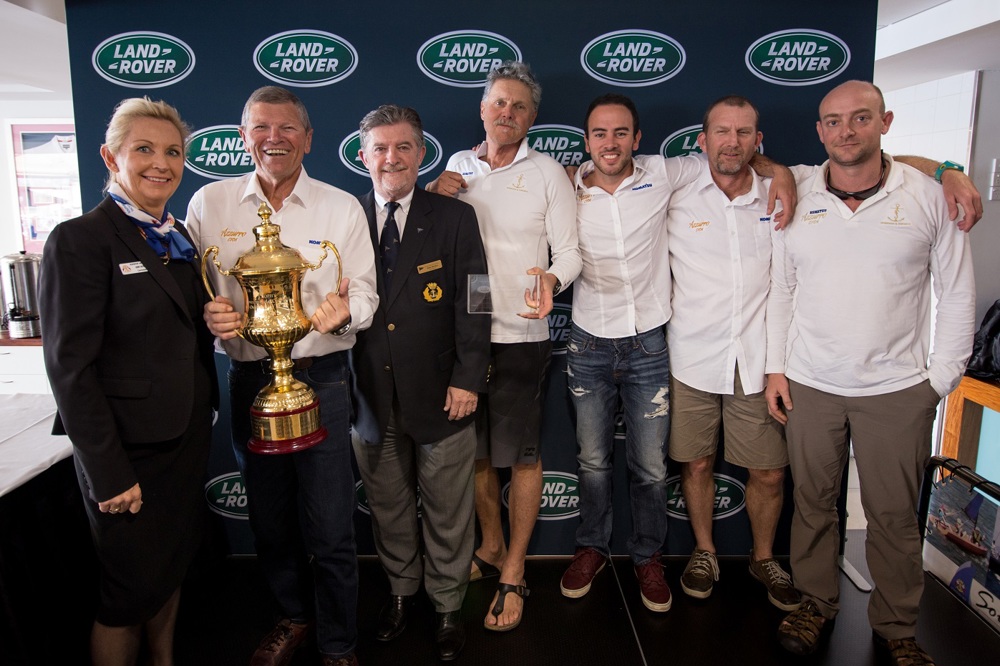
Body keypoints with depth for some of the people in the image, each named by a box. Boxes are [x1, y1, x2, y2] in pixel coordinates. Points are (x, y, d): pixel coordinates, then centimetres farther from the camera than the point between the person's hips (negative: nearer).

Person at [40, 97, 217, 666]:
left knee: (173, 568, 21)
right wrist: (109, 473, -18)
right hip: (128, 450, -7)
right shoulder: (80, 239, -14)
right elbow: (70, 366, -17)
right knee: (132, 590, 8)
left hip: (187, 441, 7)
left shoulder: (179, 238, 9)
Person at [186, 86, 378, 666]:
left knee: (331, 532, 3)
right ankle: (295, 616, 44)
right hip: (250, 381, 3)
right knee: (270, 522, 18)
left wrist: (344, 309, -23)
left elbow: (365, 295, 0)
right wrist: (209, 314, -15)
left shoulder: (342, 208, 0)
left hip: (322, 380, -2)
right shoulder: (209, 203, 4)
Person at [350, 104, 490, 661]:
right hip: (371, 395, 2)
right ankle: (401, 591, 42)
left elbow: (473, 304, -4)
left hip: (439, 394, -2)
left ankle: (448, 606, 33)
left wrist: (468, 380, -10)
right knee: (388, 506, 19)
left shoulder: (456, 217, -1)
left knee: (447, 512, 11)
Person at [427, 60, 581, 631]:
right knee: (475, 449, 15)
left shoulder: (548, 172, -1)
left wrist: (551, 280, -26)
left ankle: (514, 573, 19)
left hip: (520, 334, -4)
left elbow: (570, 252, -4)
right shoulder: (457, 166, 10)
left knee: (522, 455, 2)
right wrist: (430, 198, -2)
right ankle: (491, 545, 37)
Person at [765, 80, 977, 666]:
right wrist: (776, 366, 4)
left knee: (894, 516, 9)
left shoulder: (928, 197, -2)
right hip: (810, 386, 1)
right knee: (814, 502, 12)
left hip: (897, 389, -1)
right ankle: (817, 604, 32)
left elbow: (958, 293, 2)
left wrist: (941, 378, -1)